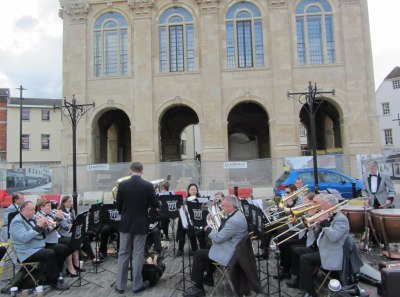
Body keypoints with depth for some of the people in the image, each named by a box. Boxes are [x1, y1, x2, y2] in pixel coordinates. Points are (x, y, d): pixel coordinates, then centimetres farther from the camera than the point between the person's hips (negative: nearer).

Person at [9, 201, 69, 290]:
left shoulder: (31, 219, 13)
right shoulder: (17, 222, -12)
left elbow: (41, 235, 16)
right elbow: (24, 238, -27)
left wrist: (44, 226, -4)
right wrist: (38, 226, -27)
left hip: (41, 246, 9)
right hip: (28, 252, -9)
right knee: (50, 254, -31)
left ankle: (55, 274, 4)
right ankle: (54, 281, -17)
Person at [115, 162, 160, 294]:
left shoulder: (122, 184, -6)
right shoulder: (148, 186, -11)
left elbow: (118, 206, 1)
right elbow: (155, 205, -5)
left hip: (126, 224, 2)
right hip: (141, 224, -1)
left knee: (123, 254, 12)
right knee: (138, 254, 7)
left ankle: (120, 285, 18)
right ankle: (137, 285, 16)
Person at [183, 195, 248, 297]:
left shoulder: (234, 220, -30)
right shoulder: (237, 214, 3)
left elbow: (218, 238, -26)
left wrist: (208, 229, -9)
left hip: (228, 253, -11)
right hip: (232, 247, 11)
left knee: (198, 254, -5)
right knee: (206, 247, 25)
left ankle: (198, 288, 5)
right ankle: (209, 277, 32)